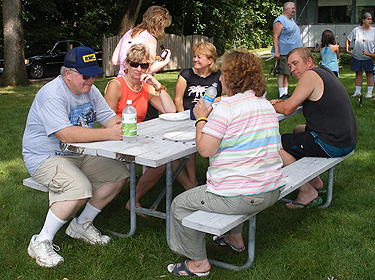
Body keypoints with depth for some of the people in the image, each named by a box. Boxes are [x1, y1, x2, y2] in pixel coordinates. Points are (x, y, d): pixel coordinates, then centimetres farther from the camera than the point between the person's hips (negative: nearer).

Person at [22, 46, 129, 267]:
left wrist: (120, 123, -20)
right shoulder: (52, 94, -22)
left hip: (81, 154, 9)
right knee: (80, 188, -32)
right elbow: (67, 134, -34)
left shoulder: (90, 90, 5)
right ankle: (42, 241, -14)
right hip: (45, 157, -8)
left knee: (119, 173, -5)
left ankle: (82, 225, 9)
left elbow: (110, 117, 5)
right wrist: (107, 134, -37)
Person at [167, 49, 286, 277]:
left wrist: (201, 119, -3)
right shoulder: (266, 105, 9)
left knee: (180, 205, 8)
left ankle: (199, 263, 17)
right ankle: (235, 238, 47)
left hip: (242, 197, -9)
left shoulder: (226, 108, -18)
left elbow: (205, 149, -18)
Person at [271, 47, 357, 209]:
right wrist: (281, 102, 14)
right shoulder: (326, 73, 16)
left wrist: (273, 106, 5)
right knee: (298, 130, 32)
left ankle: (307, 192, -3)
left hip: (332, 144, -10)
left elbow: (288, 109, -16)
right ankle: (314, 180, 29)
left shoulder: (310, 75, -13)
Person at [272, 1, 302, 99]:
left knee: (287, 73, 11)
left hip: (292, 53, 9)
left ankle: (286, 93, 16)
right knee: (282, 73, -7)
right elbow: (275, 37, -16)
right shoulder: (280, 20, -10)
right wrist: (276, 51, -25)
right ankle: (281, 94, -5)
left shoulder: (291, 20, 20)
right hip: (283, 53, -9)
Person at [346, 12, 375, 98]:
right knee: (358, 73, 8)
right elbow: (348, 40, 10)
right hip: (357, 56, 1)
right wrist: (347, 49, -1)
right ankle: (358, 91, 17)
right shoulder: (356, 30, 2)